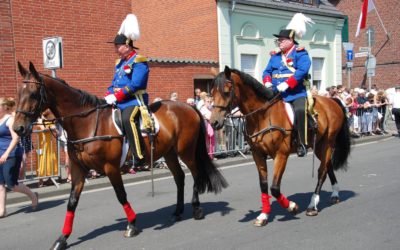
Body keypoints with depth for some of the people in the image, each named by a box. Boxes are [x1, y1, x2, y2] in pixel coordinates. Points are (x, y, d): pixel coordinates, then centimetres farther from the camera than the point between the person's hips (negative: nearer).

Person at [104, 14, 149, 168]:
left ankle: (139, 157, -34)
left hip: (135, 100, -10)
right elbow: (114, 83, 18)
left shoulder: (139, 61, -8)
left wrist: (116, 97, -21)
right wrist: (108, 96, -1)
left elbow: (135, 85, -19)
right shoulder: (120, 63, 18)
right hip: (119, 102, 10)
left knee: (128, 119, -36)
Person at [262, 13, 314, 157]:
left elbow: (302, 70, -17)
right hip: (276, 94, 7)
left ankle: (302, 143, -21)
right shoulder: (275, 56, 17)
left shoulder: (300, 53, -2)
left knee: (300, 110, -32)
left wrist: (287, 84, -26)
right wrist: (267, 82, -7)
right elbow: (267, 71, 17)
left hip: (296, 93, -7)